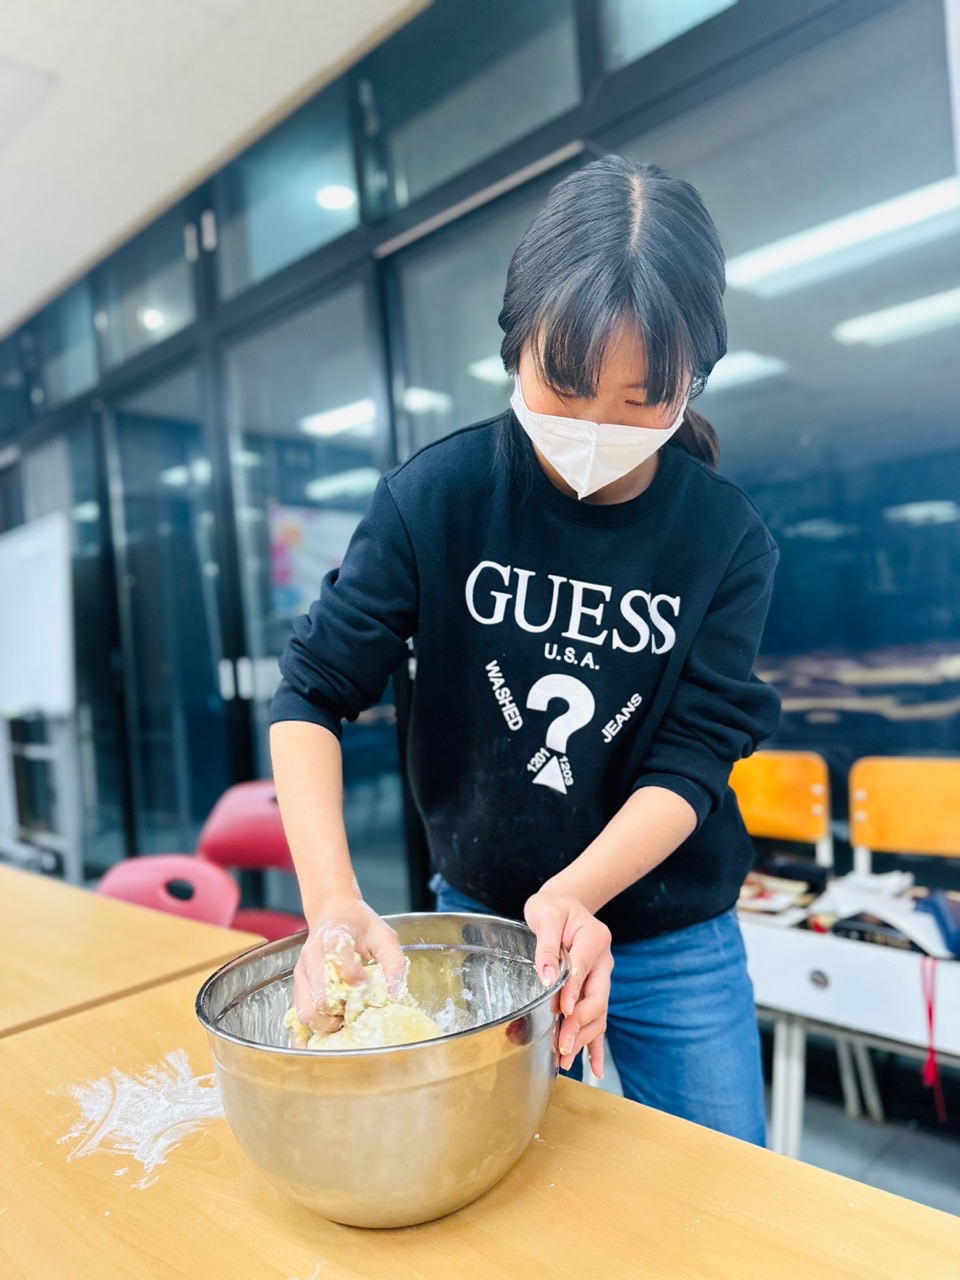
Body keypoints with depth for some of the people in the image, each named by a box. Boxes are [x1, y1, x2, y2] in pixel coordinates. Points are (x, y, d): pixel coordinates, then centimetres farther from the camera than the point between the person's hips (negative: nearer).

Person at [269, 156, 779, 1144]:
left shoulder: (727, 539, -13)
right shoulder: (438, 495, -15)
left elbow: (691, 764, -14)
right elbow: (311, 697, -15)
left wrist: (574, 894, -32)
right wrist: (333, 902, -28)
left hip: (672, 942, 1)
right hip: (482, 920, 0)